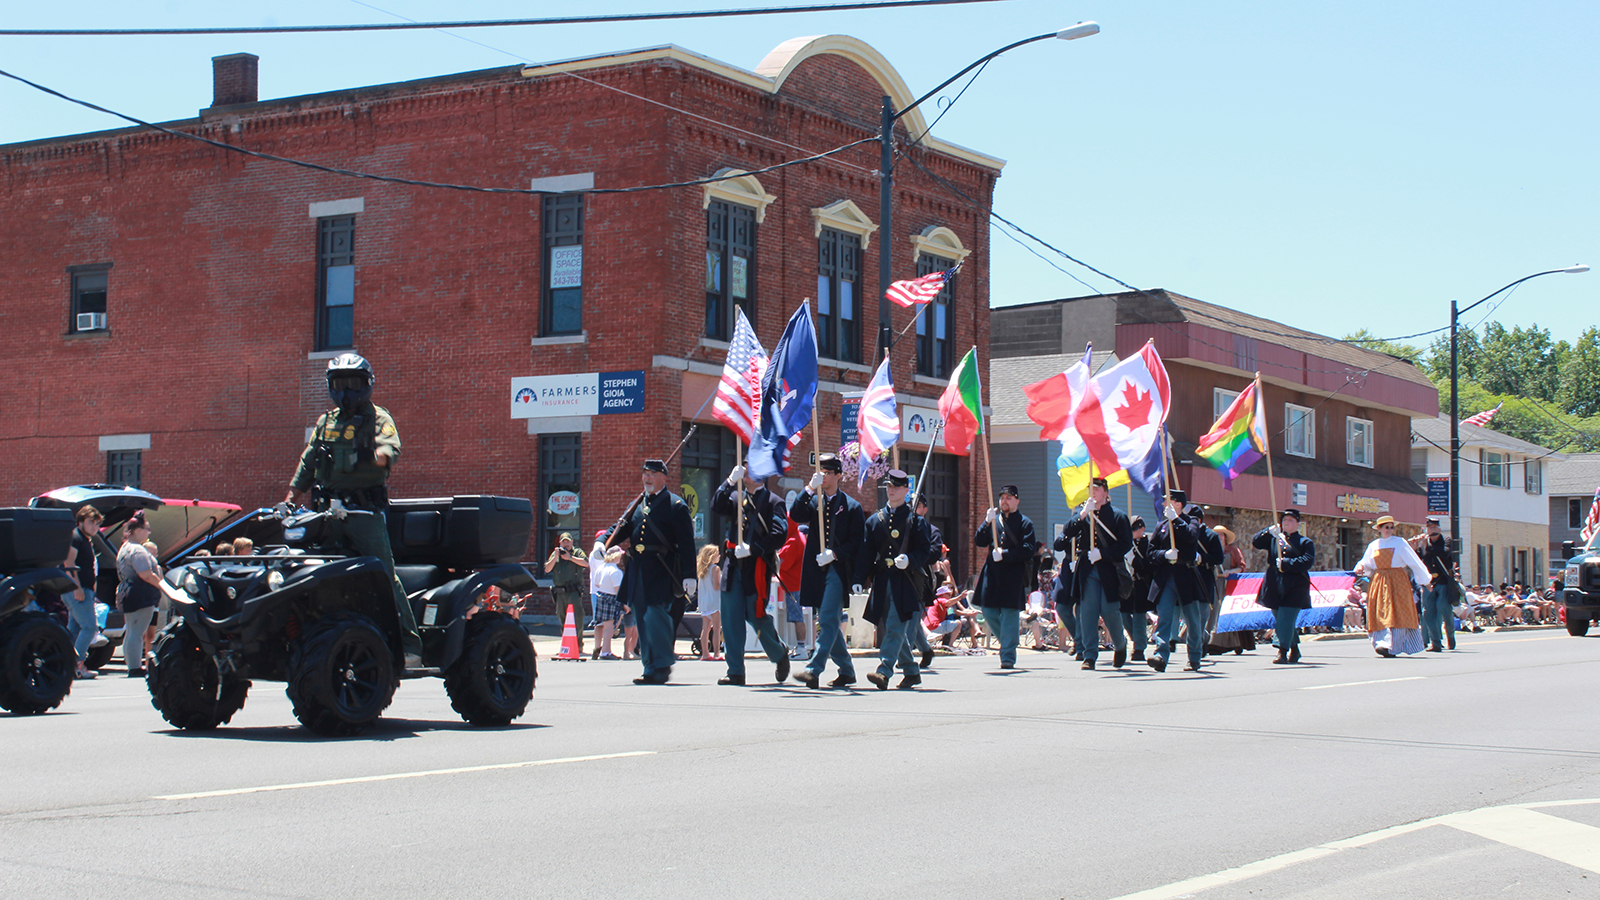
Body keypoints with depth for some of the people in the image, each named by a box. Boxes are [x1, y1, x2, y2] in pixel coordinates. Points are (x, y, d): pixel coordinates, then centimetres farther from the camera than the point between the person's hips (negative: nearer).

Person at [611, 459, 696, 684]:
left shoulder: (675, 505, -1)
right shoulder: (638, 505, 18)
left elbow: (687, 543, -4)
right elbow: (623, 530, 16)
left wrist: (689, 575, -11)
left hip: (660, 571, -7)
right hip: (637, 570, 7)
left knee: (655, 614, -14)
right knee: (642, 617, 6)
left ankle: (661, 667, -5)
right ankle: (650, 667, 12)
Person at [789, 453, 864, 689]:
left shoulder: (851, 506, 3)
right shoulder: (812, 501, 12)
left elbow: (857, 543, -2)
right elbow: (795, 515, -7)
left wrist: (834, 554, -17)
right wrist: (810, 488, -15)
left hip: (838, 570, -5)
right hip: (817, 571, 5)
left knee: (828, 621, -13)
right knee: (829, 623, 11)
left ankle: (813, 670, -20)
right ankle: (846, 670, 22)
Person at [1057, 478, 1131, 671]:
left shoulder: (1118, 516, 3)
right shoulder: (1083, 515, 10)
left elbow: (1126, 545, -2)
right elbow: (1067, 533, -5)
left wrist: (1102, 553, -12)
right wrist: (1083, 515, -17)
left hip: (1110, 570, -2)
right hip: (1087, 570, 2)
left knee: (1109, 610, -3)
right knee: (1088, 612, -6)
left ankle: (1120, 644, 25)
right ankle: (1089, 656, -3)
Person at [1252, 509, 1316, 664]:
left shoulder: (1305, 542, 5)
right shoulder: (1274, 538, 15)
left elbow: (1308, 561, -9)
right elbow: (1256, 543, 3)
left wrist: (1285, 563, -16)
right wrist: (1268, 532, -12)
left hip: (1293, 588, -4)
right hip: (1274, 586, 4)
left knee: (1285, 619, -15)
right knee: (1281, 620, 11)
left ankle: (1283, 652, -13)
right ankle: (1294, 650, 27)